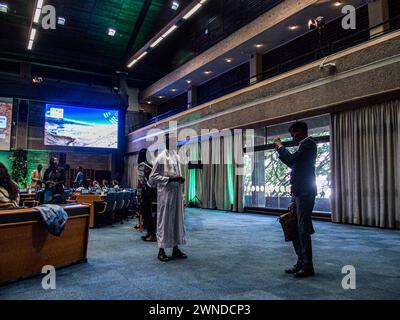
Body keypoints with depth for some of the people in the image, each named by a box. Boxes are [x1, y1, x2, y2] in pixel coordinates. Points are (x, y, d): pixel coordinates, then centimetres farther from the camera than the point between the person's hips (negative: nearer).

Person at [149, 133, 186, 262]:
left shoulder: (176, 156, 11)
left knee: (177, 219, 10)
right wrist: (170, 179, -19)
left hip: (176, 193, 7)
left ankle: (175, 248, 21)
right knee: (164, 219, 0)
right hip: (165, 193, -7)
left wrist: (181, 179, 1)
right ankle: (161, 250, 11)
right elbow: (153, 176, -11)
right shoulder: (161, 157, -9)